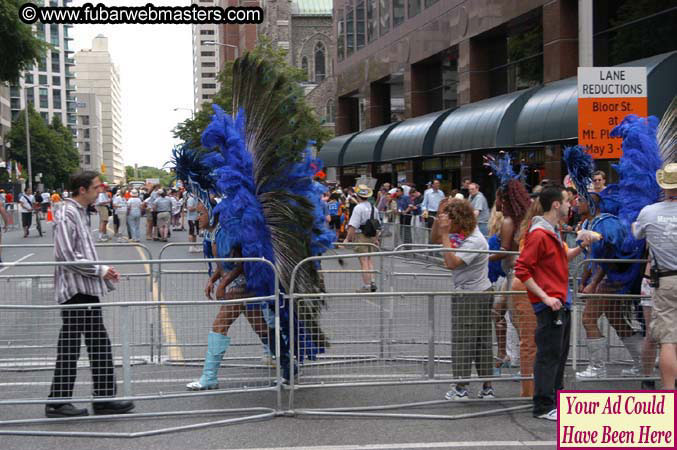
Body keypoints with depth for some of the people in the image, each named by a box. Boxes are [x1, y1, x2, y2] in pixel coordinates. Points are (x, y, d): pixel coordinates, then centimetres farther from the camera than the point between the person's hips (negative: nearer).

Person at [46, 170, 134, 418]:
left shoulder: (79, 213, 18)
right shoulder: (67, 215, -13)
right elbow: (68, 256, -20)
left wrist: (105, 274, 14)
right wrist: (101, 270, -14)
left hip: (86, 290, 10)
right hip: (75, 290, -10)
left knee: (99, 345, 11)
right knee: (69, 346, -5)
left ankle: (104, 399, 15)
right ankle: (57, 402, 2)